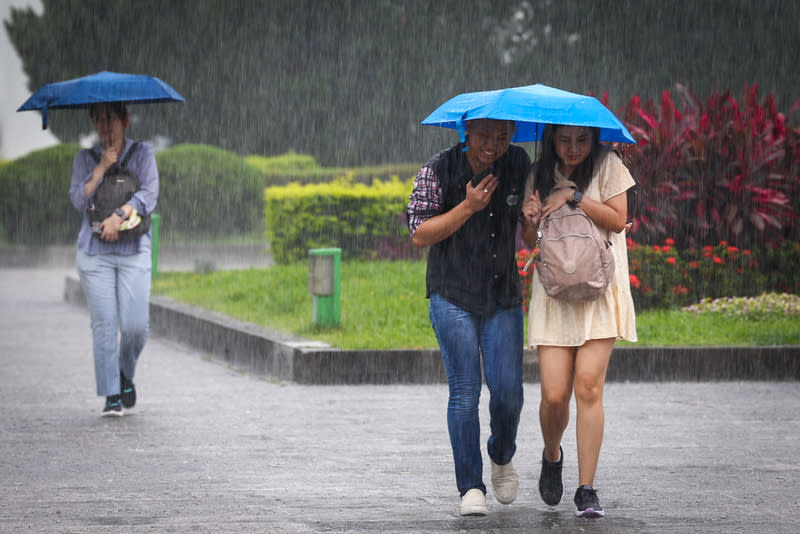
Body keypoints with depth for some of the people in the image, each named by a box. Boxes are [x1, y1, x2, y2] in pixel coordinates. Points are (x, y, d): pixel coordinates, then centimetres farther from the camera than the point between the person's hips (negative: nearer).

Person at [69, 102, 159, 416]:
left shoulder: (142, 154, 7)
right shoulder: (85, 159, 11)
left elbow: (149, 195, -5)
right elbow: (78, 201, -1)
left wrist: (119, 215, -18)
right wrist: (102, 167, -9)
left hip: (134, 251, -1)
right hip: (94, 251, 1)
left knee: (136, 325, -8)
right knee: (104, 325, -7)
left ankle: (126, 375, 21)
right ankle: (112, 395, -2)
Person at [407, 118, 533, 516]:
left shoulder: (519, 164, 2)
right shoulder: (438, 170, -8)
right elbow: (419, 234, -12)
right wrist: (468, 207, -21)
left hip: (503, 297, 3)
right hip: (453, 297, -3)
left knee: (507, 390, -5)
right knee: (465, 391, -8)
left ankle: (502, 457, 25)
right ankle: (470, 487, -1)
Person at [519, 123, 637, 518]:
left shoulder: (607, 165, 0)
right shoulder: (541, 174, 8)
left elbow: (617, 220, -8)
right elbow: (531, 242, 10)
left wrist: (573, 196, -15)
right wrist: (531, 221, -12)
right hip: (554, 292, 2)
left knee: (588, 385, -14)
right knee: (554, 394, -7)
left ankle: (586, 490, -9)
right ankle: (552, 455, 26)